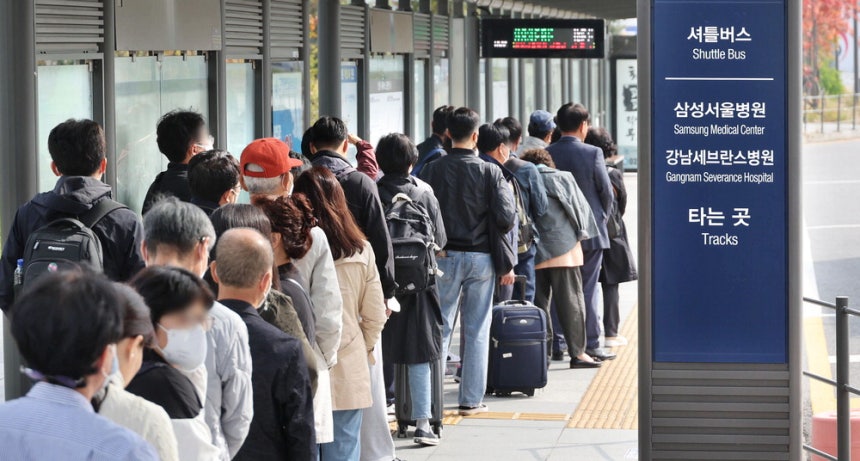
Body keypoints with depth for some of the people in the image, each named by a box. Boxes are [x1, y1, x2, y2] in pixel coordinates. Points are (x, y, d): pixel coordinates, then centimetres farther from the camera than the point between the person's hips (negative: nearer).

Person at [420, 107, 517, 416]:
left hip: (444, 256, 1)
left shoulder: (433, 170, -4)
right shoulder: (489, 171, -7)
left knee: (441, 327, 8)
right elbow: (506, 218, -12)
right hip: (480, 257, -1)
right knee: (477, 330, 7)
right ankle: (471, 399, 9)